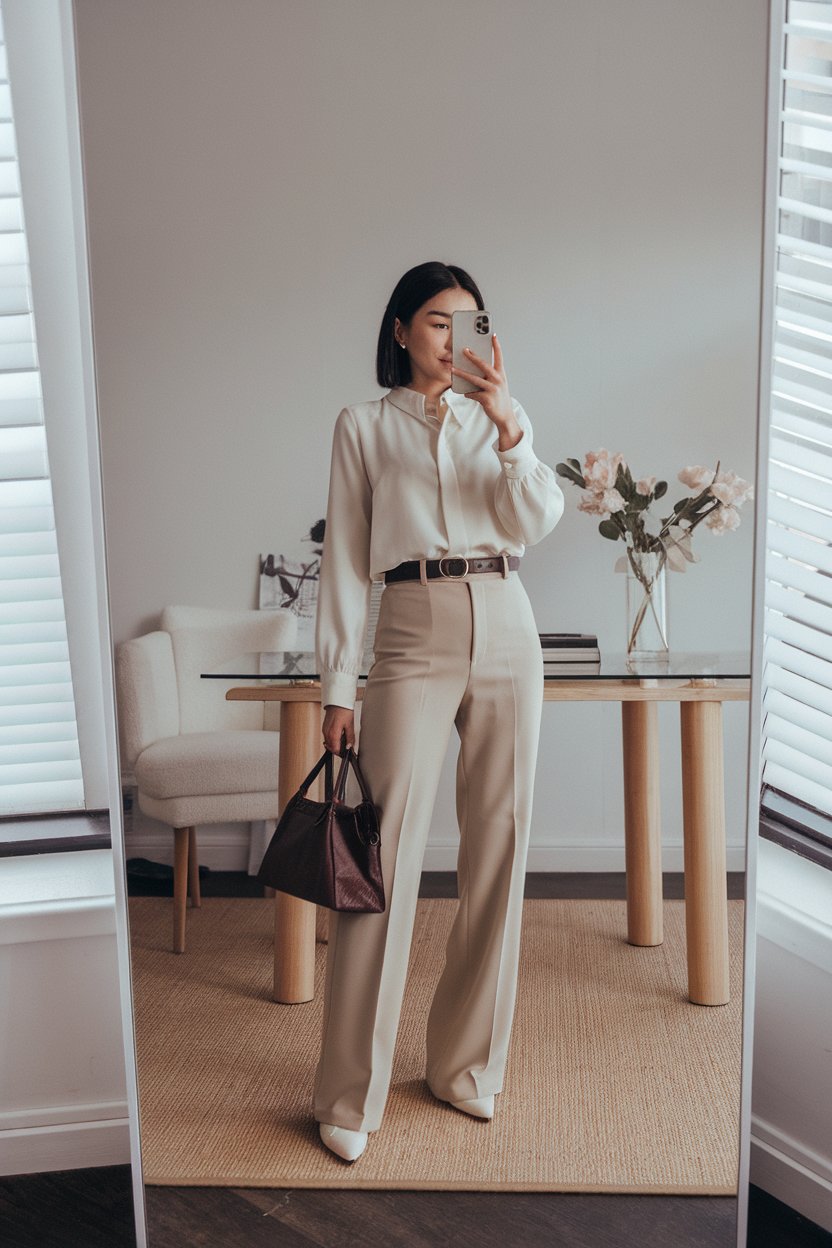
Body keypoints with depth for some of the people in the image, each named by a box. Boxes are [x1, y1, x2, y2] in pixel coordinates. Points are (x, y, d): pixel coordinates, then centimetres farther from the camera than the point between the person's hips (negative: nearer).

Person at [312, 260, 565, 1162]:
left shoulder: (499, 418, 16)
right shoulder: (364, 426, 8)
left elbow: (537, 521, 1)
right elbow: (345, 560, 3)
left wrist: (508, 427, -12)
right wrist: (337, 683, -3)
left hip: (506, 634, 3)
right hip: (414, 639, -3)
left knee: (497, 849, 5)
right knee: (387, 859, -7)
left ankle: (467, 1064, 21)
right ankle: (350, 1096, 4)